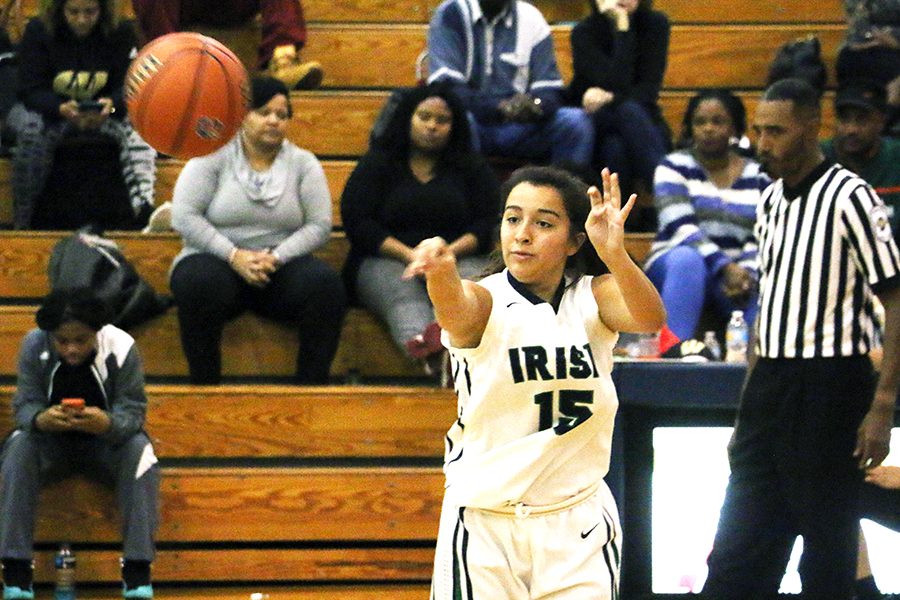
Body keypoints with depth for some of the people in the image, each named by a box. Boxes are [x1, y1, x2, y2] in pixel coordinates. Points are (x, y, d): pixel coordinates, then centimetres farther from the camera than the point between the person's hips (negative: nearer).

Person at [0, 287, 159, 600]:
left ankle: (138, 574, -33)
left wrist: (108, 424, -46)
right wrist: (40, 419, -42)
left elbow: (133, 413, -21)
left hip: (106, 441, -1)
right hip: (52, 441, 1)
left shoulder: (121, 348, -20)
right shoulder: (34, 346, -16)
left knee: (139, 448, -32)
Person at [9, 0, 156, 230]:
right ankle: (22, 223, -31)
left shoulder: (120, 34, -5)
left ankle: (143, 207, -47)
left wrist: (111, 105, -33)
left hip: (101, 113, 2)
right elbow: (31, 91, -15)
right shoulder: (38, 31, -11)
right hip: (49, 109, -2)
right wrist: (62, 108, -37)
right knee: (31, 129, -37)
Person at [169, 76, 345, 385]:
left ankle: (312, 387, -21)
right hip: (219, 260, -2)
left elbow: (319, 226, 1)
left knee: (326, 284, -29)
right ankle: (204, 386, -24)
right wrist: (235, 256, -18)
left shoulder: (303, 163, 10)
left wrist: (276, 258, -16)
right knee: (200, 283, -38)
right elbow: (184, 217, -7)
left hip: (281, 267, 2)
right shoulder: (213, 157, 4)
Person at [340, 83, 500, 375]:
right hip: (387, 261, -1)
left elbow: (488, 223, 8)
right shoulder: (376, 163, 15)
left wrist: (450, 253, -13)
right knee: (404, 296, -39)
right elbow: (356, 222, 2)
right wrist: (409, 255, -12)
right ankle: (427, 350, -73)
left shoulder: (472, 167, 20)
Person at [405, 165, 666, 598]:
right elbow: (456, 308, -31)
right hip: (485, 526, -2)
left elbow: (650, 319, -20)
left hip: (579, 529, 2)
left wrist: (614, 255, -41)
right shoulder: (484, 303, -7)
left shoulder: (594, 298, 1)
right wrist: (441, 269, -55)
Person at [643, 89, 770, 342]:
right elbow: (681, 227, -12)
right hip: (673, 267, -2)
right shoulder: (674, 168, 3)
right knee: (687, 258, -39)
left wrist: (746, 273, -23)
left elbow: (761, 239, 0)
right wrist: (726, 267, -25)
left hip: (736, 272, 2)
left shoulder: (757, 177, 11)